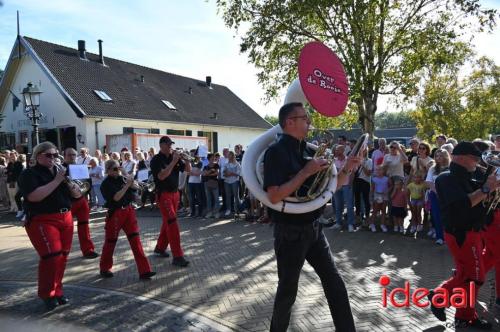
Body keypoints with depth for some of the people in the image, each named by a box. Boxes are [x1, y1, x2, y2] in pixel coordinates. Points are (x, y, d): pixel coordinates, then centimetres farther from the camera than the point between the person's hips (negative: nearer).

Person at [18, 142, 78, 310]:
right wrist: (57, 180, -20)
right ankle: (47, 294, 6)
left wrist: (69, 182, -9)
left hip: (65, 219, 6)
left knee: (62, 257, 8)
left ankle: (57, 291, 23)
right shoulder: (29, 174, -5)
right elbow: (34, 196, -23)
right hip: (42, 221, -6)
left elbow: (77, 194, 11)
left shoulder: (61, 171, 13)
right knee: (52, 257, -12)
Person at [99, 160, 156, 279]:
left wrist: (131, 182, -6)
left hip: (128, 211, 5)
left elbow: (134, 189, 12)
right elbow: (116, 197, -23)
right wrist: (127, 184, -21)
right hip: (115, 214, -4)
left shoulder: (122, 178, 6)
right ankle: (104, 269, 32)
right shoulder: (106, 184, -10)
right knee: (110, 242, 10)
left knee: (135, 240, 0)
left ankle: (144, 270, 0)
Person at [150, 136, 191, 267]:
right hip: (163, 194, -7)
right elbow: (161, 176, -23)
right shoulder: (156, 160, -9)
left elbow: (188, 170, 4)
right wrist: (173, 162, -24)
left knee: (167, 222, 16)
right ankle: (177, 256, -12)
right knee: (172, 223, -13)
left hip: (175, 193, 7)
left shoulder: (175, 157, 8)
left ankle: (160, 247, 34)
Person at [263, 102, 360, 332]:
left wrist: (346, 169, -4)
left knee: (334, 282, 11)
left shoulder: (308, 150, 6)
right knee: (288, 289, 11)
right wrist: (306, 172, -26)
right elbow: (274, 196, -27)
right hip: (290, 233, -6)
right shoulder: (277, 151, -16)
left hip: (313, 228, 7)